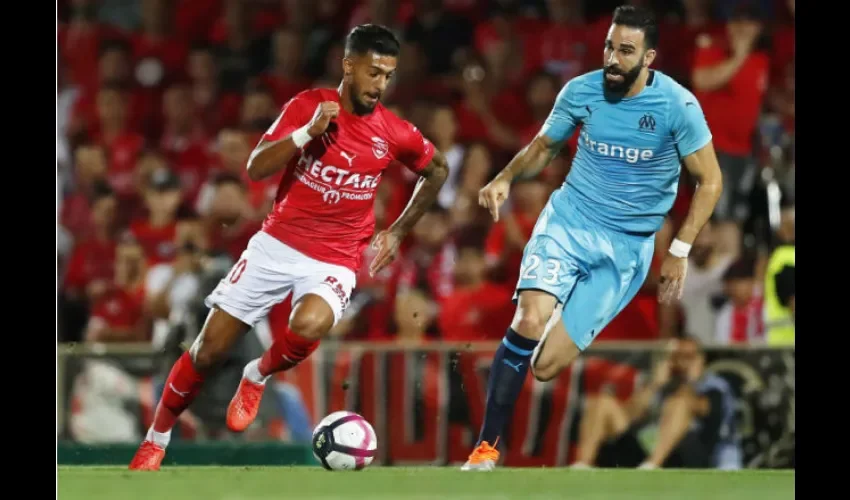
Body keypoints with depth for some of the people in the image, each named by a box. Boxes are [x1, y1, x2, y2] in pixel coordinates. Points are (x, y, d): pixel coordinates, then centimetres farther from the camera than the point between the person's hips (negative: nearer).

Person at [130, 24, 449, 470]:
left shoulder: (395, 135, -4)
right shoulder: (307, 106, -5)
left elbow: (438, 171, 16)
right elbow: (256, 168, -11)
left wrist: (397, 232, 11)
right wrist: (308, 132, -24)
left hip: (334, 262, -1)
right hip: (276, 244, 1)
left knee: (309, 325, -35)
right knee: (208, 350, -1)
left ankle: (257, 376, -2)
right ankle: (156, 439, 19)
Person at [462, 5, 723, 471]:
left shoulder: (677, 105, -12)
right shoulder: (581, 91, -5)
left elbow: (709, 180, -3)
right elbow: (544, 145, 13)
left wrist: (680, 250, -9)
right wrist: (506, 178, -6)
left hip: (627, 245, -1)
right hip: (568, 221, 1)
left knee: (545, 366, -11)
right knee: (529, 323, -25)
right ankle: (486, 448, -16)